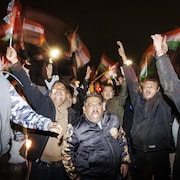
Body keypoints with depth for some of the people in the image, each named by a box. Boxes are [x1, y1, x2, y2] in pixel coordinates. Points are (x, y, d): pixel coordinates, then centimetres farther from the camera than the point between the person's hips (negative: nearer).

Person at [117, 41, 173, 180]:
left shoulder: (163, 102, 0)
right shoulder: (138, 101, 5)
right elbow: (132, 82, 3)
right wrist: (124, 58, 1)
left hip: (160, 151, -2)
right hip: (140, 152, 2)